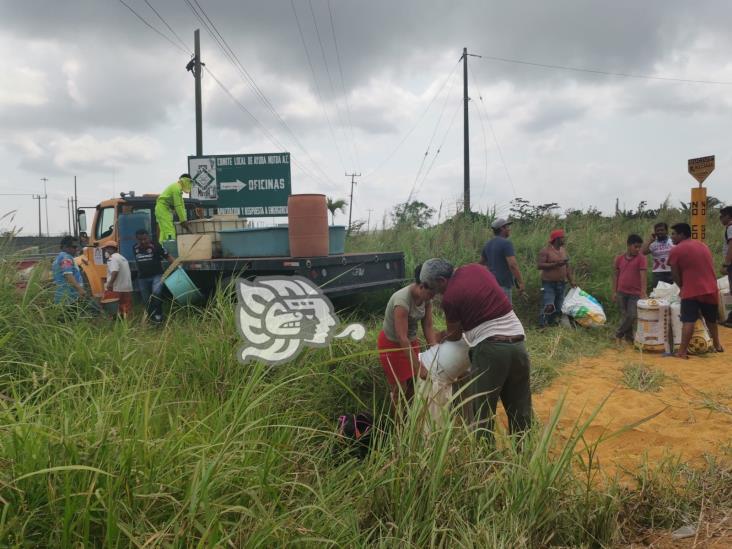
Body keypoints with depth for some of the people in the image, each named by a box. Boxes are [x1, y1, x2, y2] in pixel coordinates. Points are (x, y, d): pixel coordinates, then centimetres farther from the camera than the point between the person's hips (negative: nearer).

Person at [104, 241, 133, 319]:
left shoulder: (112, 258, -9)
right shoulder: (122, 258, 19)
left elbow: (115, 272, -24)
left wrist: (110, 284, -24)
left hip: (117, 288, -9)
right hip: (128, 288, 9)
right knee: (127, 308, 10)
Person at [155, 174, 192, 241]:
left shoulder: (178, 187, 17)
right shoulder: (177, 187, -15)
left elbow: (181, 204, 15)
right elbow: (178, 206, -20)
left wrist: (184, 219, 11)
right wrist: (183, 220, -18)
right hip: (163, 209, -11)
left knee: (164, 232, 7)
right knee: (169, 232, -17)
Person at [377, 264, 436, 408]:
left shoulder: (426, 298, -12)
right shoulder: (402, 300, -35)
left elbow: (428, 327, -7)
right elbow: (402, 338, -35)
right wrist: (419, 367, -34)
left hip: (411, 341, 7)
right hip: (391, 344, -7)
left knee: (413, 386, 15)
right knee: (399, 390, 2)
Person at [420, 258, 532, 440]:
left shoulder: (449, 297, -6)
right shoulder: (477, 268, 10)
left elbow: (454, 335, 8)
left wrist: (439, 336, 28)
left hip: (490, 349, -6)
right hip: (518, 344, 7)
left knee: (483, 412, 8)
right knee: (520, 410, 15)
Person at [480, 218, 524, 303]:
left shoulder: (488, 244, 11)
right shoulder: (506, 243, -14)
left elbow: (482, 262, 23)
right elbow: (513, 265, -23)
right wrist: (521, 282, -20)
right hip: (503, 284, -8)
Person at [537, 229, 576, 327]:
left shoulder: (563, 250, 13)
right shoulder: (546, 250, -8)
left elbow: (567, 267, 19)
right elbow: (539, 265, -17)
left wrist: (571, 281, 14)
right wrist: (555, 264, -23)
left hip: (561, 284, 7)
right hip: (549, 283, -7)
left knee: (558, 308, 7)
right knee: (548, 307, -16)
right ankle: (542, 326, -9)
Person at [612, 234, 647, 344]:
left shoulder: (641, 258, -6)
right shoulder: (619, 258, 4)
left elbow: (643, 275, -14)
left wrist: (643, 293, -23)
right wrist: (614, 292, 6)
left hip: (635, 293, -2)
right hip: (621, 293, 2)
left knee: (631, 316, -6)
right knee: (624, 316, 6)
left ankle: (619, 335, 11)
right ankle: (628, 337, 19)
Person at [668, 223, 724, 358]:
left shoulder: (676, 250, -5)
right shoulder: (703, 245, 17)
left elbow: (675, 275, -3)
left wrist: (682, 288, 14)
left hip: (692, 291, -6)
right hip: (711, 289, 6)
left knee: (688, 321, -8)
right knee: (711, 320, 23)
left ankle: (682, 351, -12)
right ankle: (717, 345, 35)